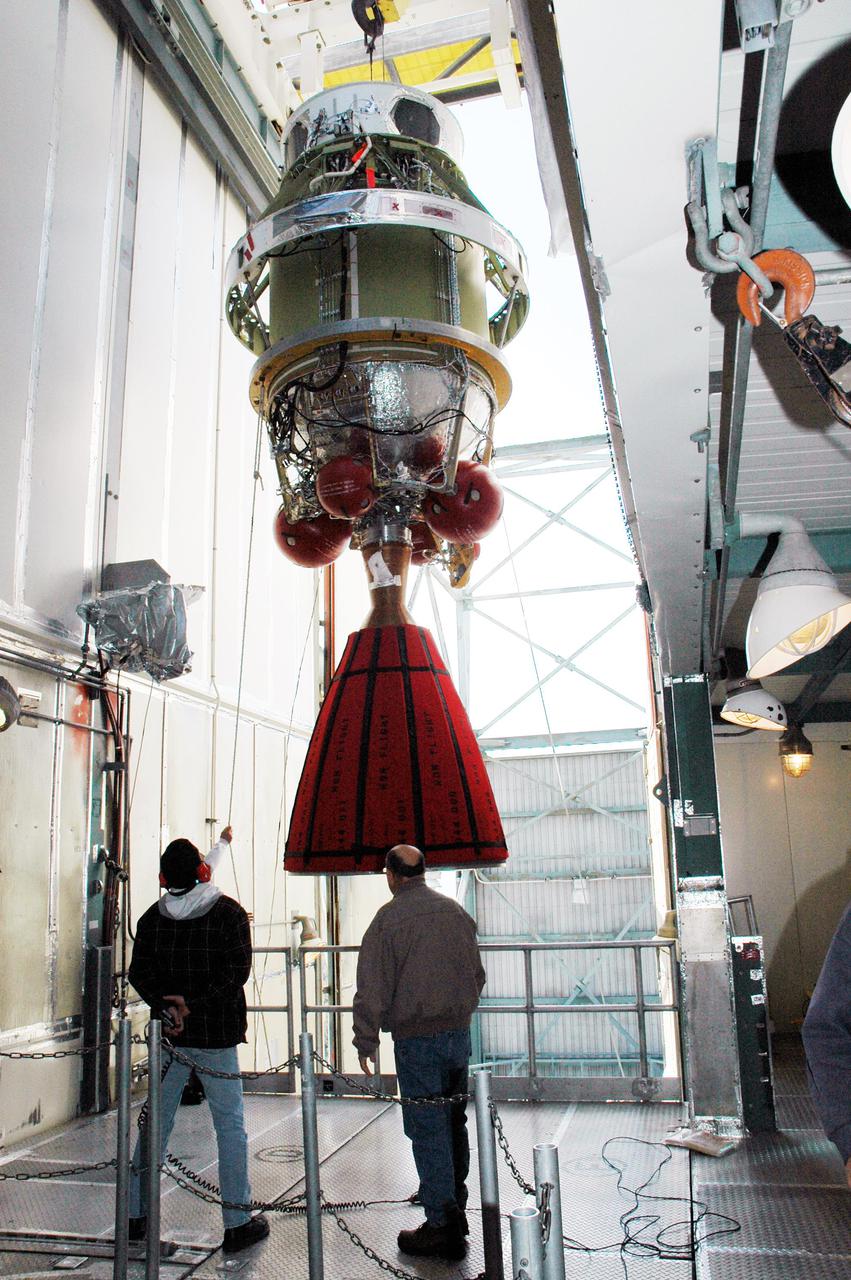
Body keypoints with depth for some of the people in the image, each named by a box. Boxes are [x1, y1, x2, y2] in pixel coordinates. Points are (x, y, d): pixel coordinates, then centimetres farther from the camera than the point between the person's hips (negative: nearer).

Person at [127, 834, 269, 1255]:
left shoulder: (152, 917, 4)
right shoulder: (229, 912, -6)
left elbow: (139, 973, -2)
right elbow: (237, 971, -13)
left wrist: (165, 1007, -10)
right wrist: (194, 1005, -14)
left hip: (168, 1035, 4)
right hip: (216, 1035, -3)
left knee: (155, 1122, 15)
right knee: (230, 1126, 4)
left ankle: (136, 1215, 23)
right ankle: (237, 1224, 8)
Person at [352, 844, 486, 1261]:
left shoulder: (388, 918, -10)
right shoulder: (456, 911, 7)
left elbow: (371, 987, -11)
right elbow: (477, 974, 15)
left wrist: (365, 1041, -3)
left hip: (416, 1039, -6)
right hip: (459, 1032, 6)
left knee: (427, 1130, 0)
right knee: (454, 1121, 18)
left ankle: (444, 1227, 3)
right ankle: (454, 1205, 30)